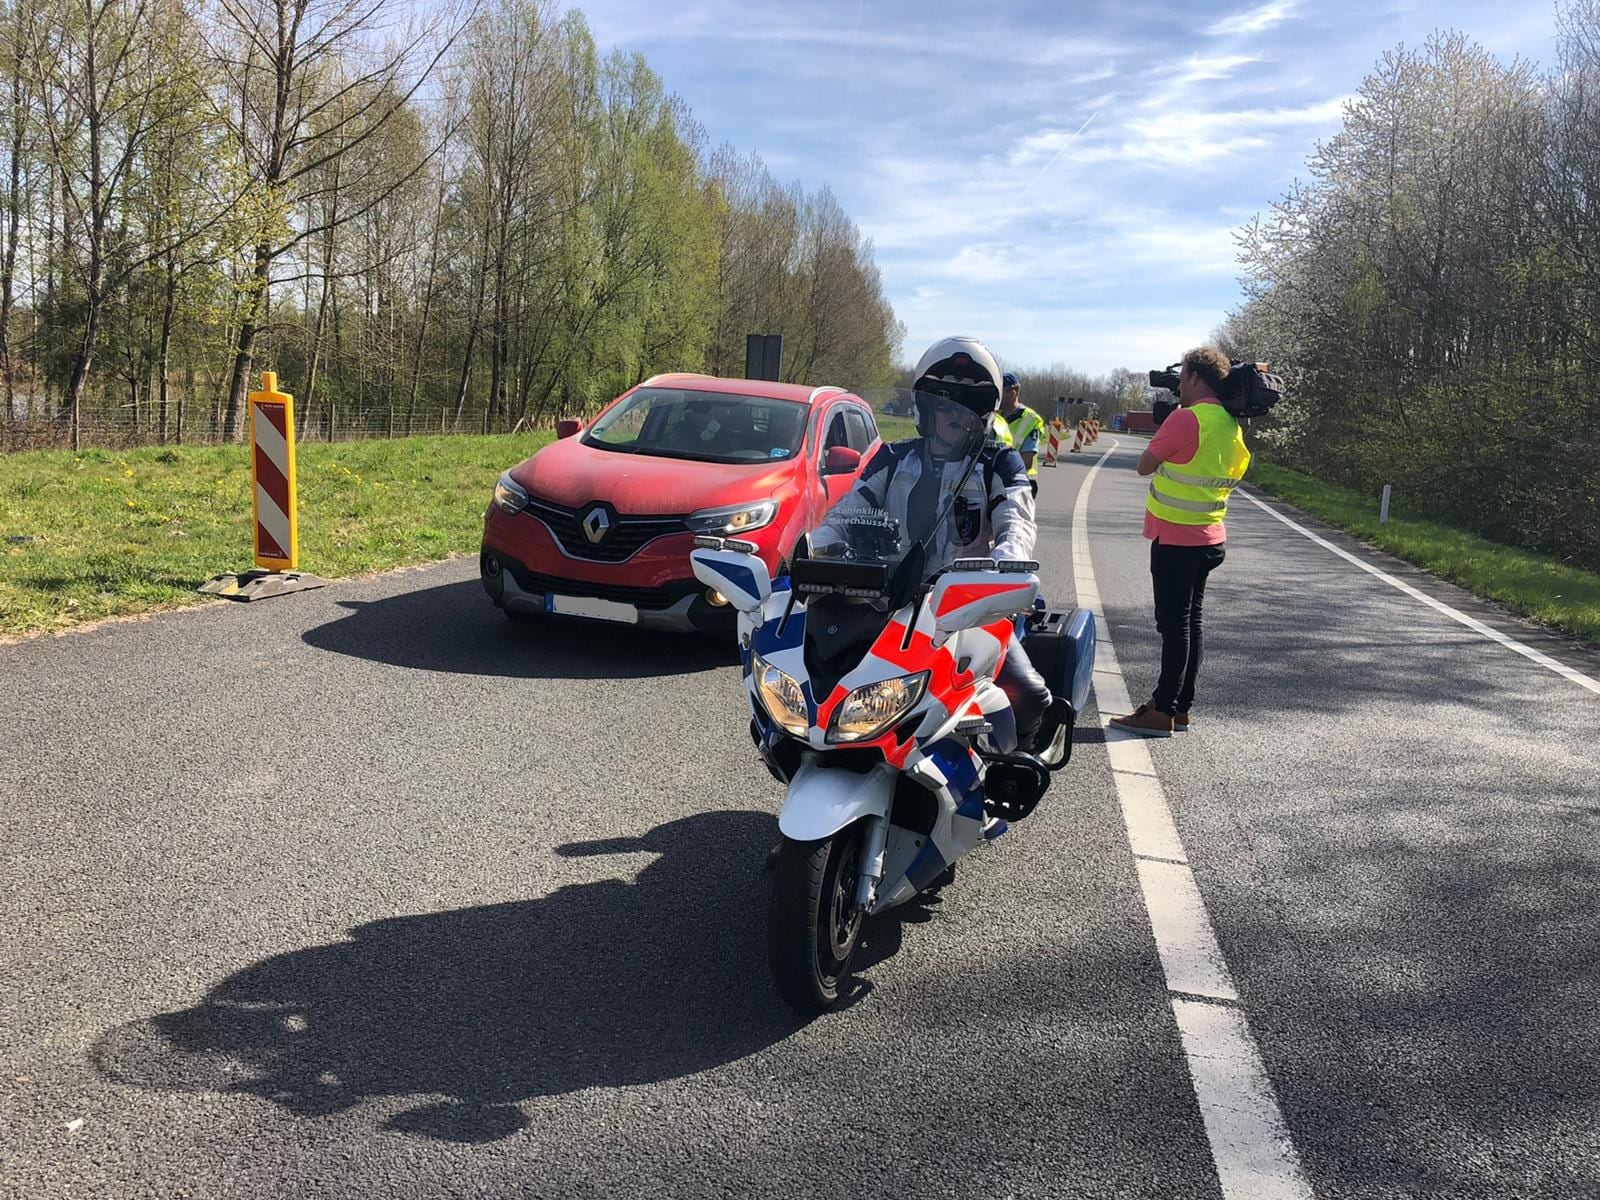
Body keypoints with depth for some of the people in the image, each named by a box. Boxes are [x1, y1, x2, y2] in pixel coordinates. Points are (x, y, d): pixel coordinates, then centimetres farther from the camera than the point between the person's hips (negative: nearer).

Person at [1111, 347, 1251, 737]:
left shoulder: (1186, 418, -17)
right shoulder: (1231, 424, 10)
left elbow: (1145, 465, -8)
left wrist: (1166, 422, 5)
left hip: (1176, 539, -8)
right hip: (1209, 539, 9)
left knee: (1174, 623, -5)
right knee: (1189, 621, 13)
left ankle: (1163, 711, -1)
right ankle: (1180, 705, 19)